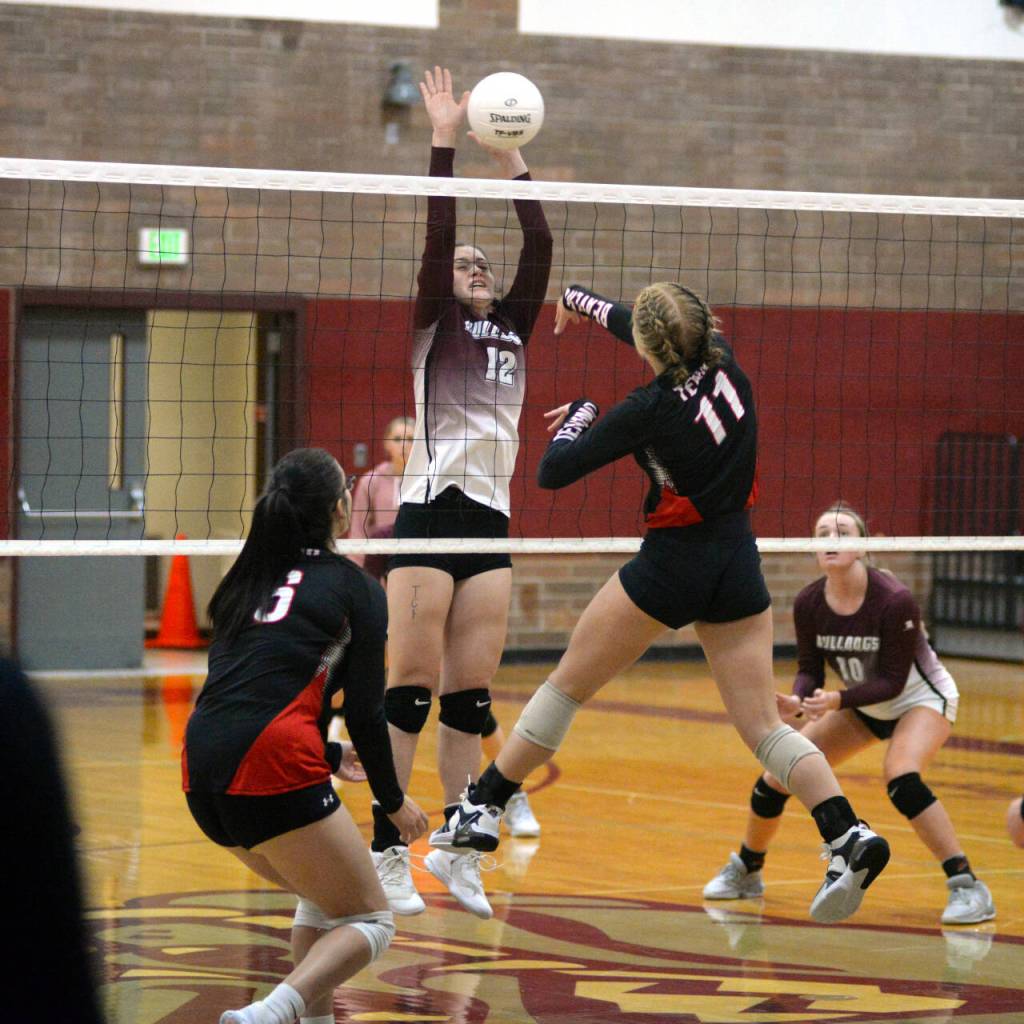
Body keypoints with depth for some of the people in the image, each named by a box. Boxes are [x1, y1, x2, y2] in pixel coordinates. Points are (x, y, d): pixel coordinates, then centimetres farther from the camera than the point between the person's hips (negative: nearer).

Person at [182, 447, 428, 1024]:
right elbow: (366, 711, 5)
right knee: (370, 922, 5)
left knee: (324, 898, 28)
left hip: (203, 773, 7)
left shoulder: (247, 582, 23)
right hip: (272, 766, -7)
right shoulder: (356, 588, 7)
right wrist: (394, 802, 20)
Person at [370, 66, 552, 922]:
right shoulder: (434, 323, 5)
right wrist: (444, 143, -8)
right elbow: (437, 237, -6)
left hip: (491, 521, 5)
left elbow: (540, 249, 12)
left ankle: (458, 848, 9)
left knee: (472, 693, 5)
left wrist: (512, 162, 10)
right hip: (429, 511, -5)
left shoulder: (513, 326, 19)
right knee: (412, 686, -7)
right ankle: (387, 851, -5)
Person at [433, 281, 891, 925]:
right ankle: (849, 835, -17)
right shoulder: (723, 363, -1)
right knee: (764, 726, 3)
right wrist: (581, 300, 37)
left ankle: (483, 809, 20)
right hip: (740, 565, 6)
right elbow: (666, 340, 21)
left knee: (567, 686, 12)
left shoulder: (651, 409, -17)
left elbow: (552, 473, -10)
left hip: (672, 563, -6)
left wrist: (579, 413, 10)